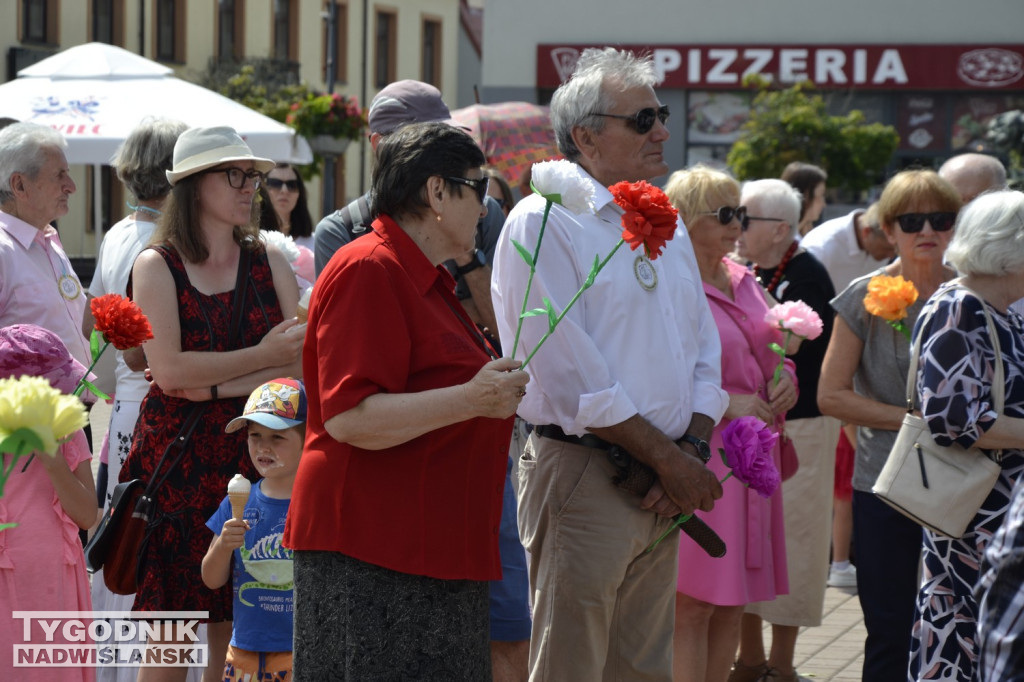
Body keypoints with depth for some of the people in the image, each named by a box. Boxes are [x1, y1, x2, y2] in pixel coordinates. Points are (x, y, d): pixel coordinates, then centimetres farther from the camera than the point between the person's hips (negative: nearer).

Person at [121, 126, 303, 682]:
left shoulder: (269, 262, 10)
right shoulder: (156, 266, 0)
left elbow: (302, 362, -2)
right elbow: (169, 370, -11)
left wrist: (210, 384, -12)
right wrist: (262, 356, -7)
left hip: (250, 458, 3)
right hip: (175, 460, -3)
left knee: (235, 630, 2)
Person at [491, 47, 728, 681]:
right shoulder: (544, 221, -9)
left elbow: (705, 348, 16)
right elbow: (571, 374, -16)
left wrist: (694, 451, -1)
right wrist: (669, 458, -13)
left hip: (663, 491, 7)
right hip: (582, 477, -7)